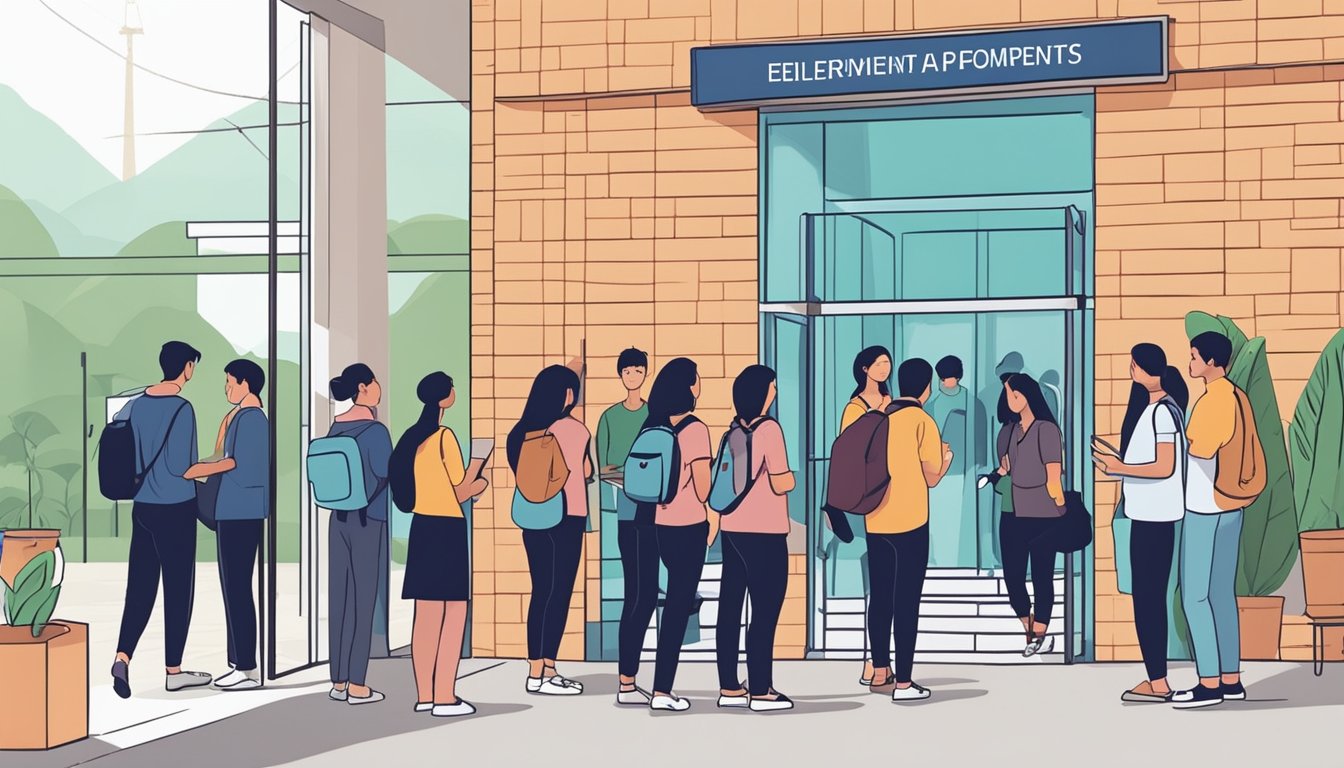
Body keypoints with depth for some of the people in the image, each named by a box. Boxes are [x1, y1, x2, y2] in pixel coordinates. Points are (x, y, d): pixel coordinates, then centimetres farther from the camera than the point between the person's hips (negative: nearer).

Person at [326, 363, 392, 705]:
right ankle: (356, 685, 0)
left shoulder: (336, 428, 8)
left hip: (339, 518, 7)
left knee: (340, 597, 9)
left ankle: (338, 681, 13)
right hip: (368, 521, -7)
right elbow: (386, 474, -20)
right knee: (363, 600, -2)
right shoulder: (375, 430, -15)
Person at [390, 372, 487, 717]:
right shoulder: (444, 436, -13)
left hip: (421, 526, 8)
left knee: (426, 615, 10)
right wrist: (481, 483, 10)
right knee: (454, 614, -2)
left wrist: (466, 484, 21)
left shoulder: (411, 437, 10)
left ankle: (424, 695, 13)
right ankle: (445, 697, -4)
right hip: (447, 529, -8)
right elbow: (461, 493, -11)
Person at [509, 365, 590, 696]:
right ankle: (545, 674, -1)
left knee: (541, 592, 11)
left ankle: (538, 669, 13)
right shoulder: (573, 429, -10)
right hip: (566, 517, -6)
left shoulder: (523, 430, 6)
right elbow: (586, 472, 3)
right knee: (559, 593, -1)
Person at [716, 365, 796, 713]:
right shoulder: (768, 429, -13)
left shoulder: (735, 428, 8)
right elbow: (780, 484, -15)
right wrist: (793, 477, 5)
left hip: (732, 529, 7)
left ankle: (729, 688, 14)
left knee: (730, 608, 9)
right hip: (764, 532, -7)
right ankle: (760, 691, 1)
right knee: (765, 611, -1)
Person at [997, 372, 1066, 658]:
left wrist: (1061, 513, -7)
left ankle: (1040, 636, 12)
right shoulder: (1013, 429, 12)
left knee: (1041, 577, 2)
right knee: (1012, 576, 4)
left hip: (1042, 516, -7)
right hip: (1012, 514, 7)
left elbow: (1054, 478, -10)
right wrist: (1003, 470, 6)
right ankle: (1033, 633, 20)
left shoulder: (1046, 430, -10)